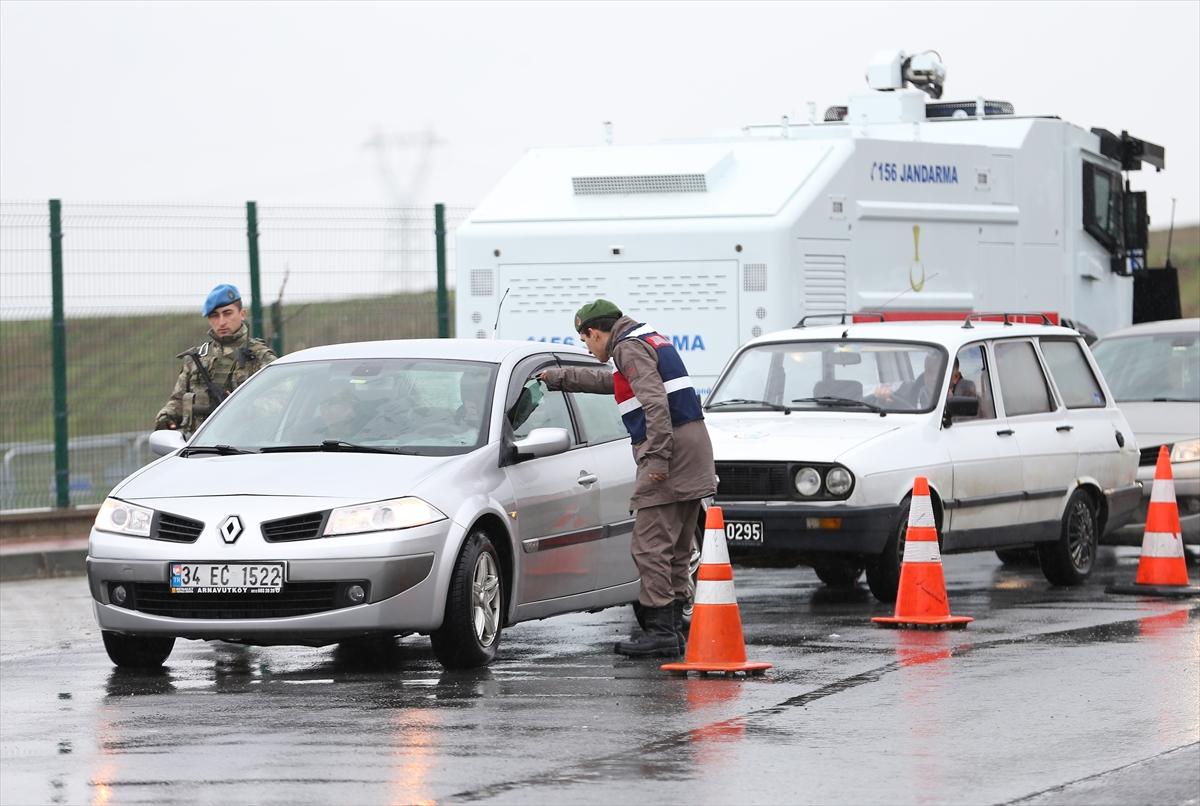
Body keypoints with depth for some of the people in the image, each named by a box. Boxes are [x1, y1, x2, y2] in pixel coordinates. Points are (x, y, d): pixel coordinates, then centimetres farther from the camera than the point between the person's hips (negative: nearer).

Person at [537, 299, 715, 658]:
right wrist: (556, 377, 47)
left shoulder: (630, 347, -7)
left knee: (651, 545, -10)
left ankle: (660, 630, -13)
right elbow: (610, 381, 41)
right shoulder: (651, 340, 25)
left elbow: (655, 402, -20)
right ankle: (673, 626, 14)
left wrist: (658, 457, -24)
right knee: (676, 548, 12)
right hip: (694, 450, 10)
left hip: (669, 446, -10)